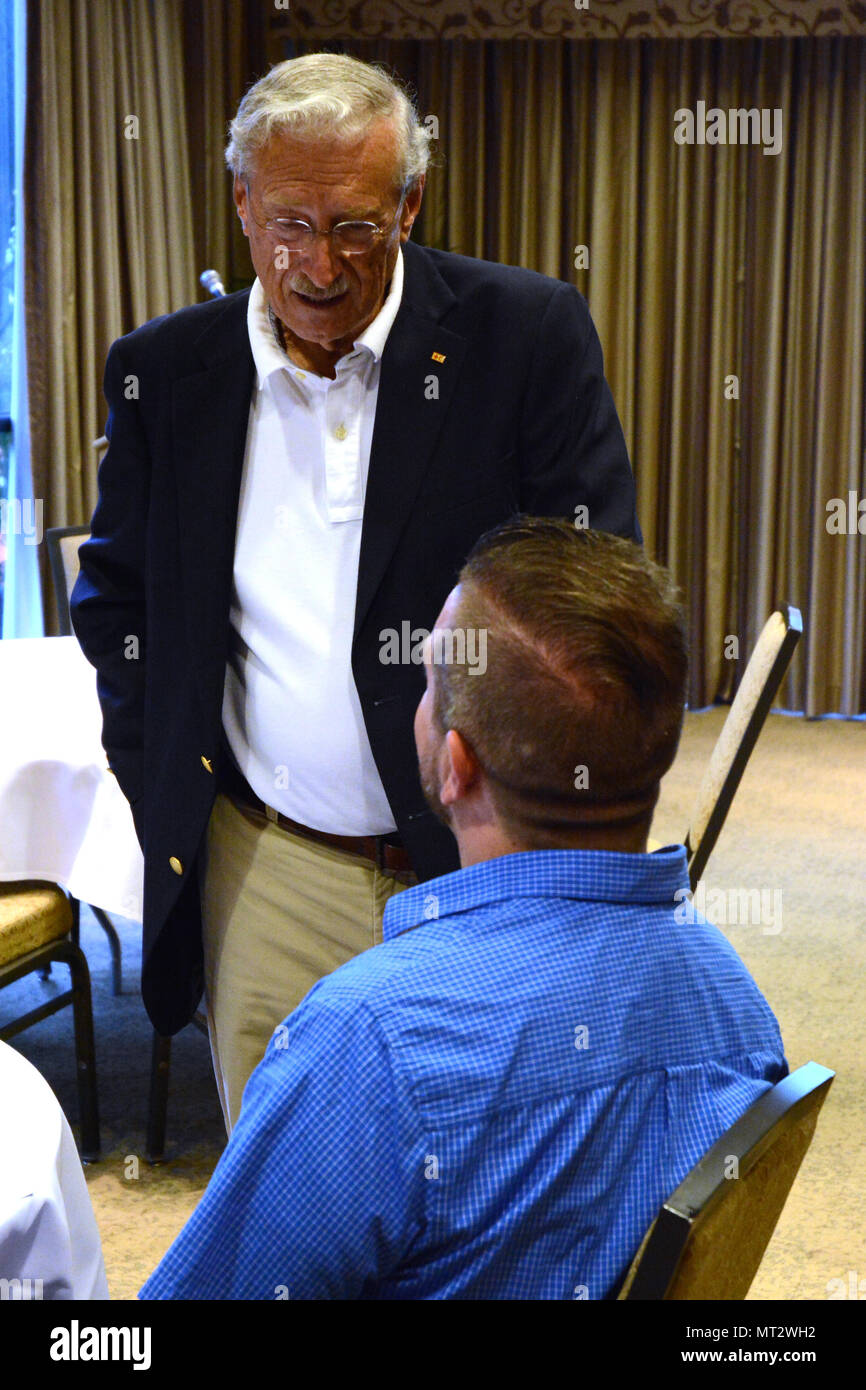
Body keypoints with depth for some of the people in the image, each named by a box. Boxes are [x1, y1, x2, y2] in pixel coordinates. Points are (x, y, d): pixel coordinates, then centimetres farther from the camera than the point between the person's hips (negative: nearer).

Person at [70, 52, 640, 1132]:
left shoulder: (529, 335, -7)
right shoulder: (164, 371, 2)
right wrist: (159, 790, 5)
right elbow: (114, 597, 15)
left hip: (476, 878, -2)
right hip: (265, 877, 2)